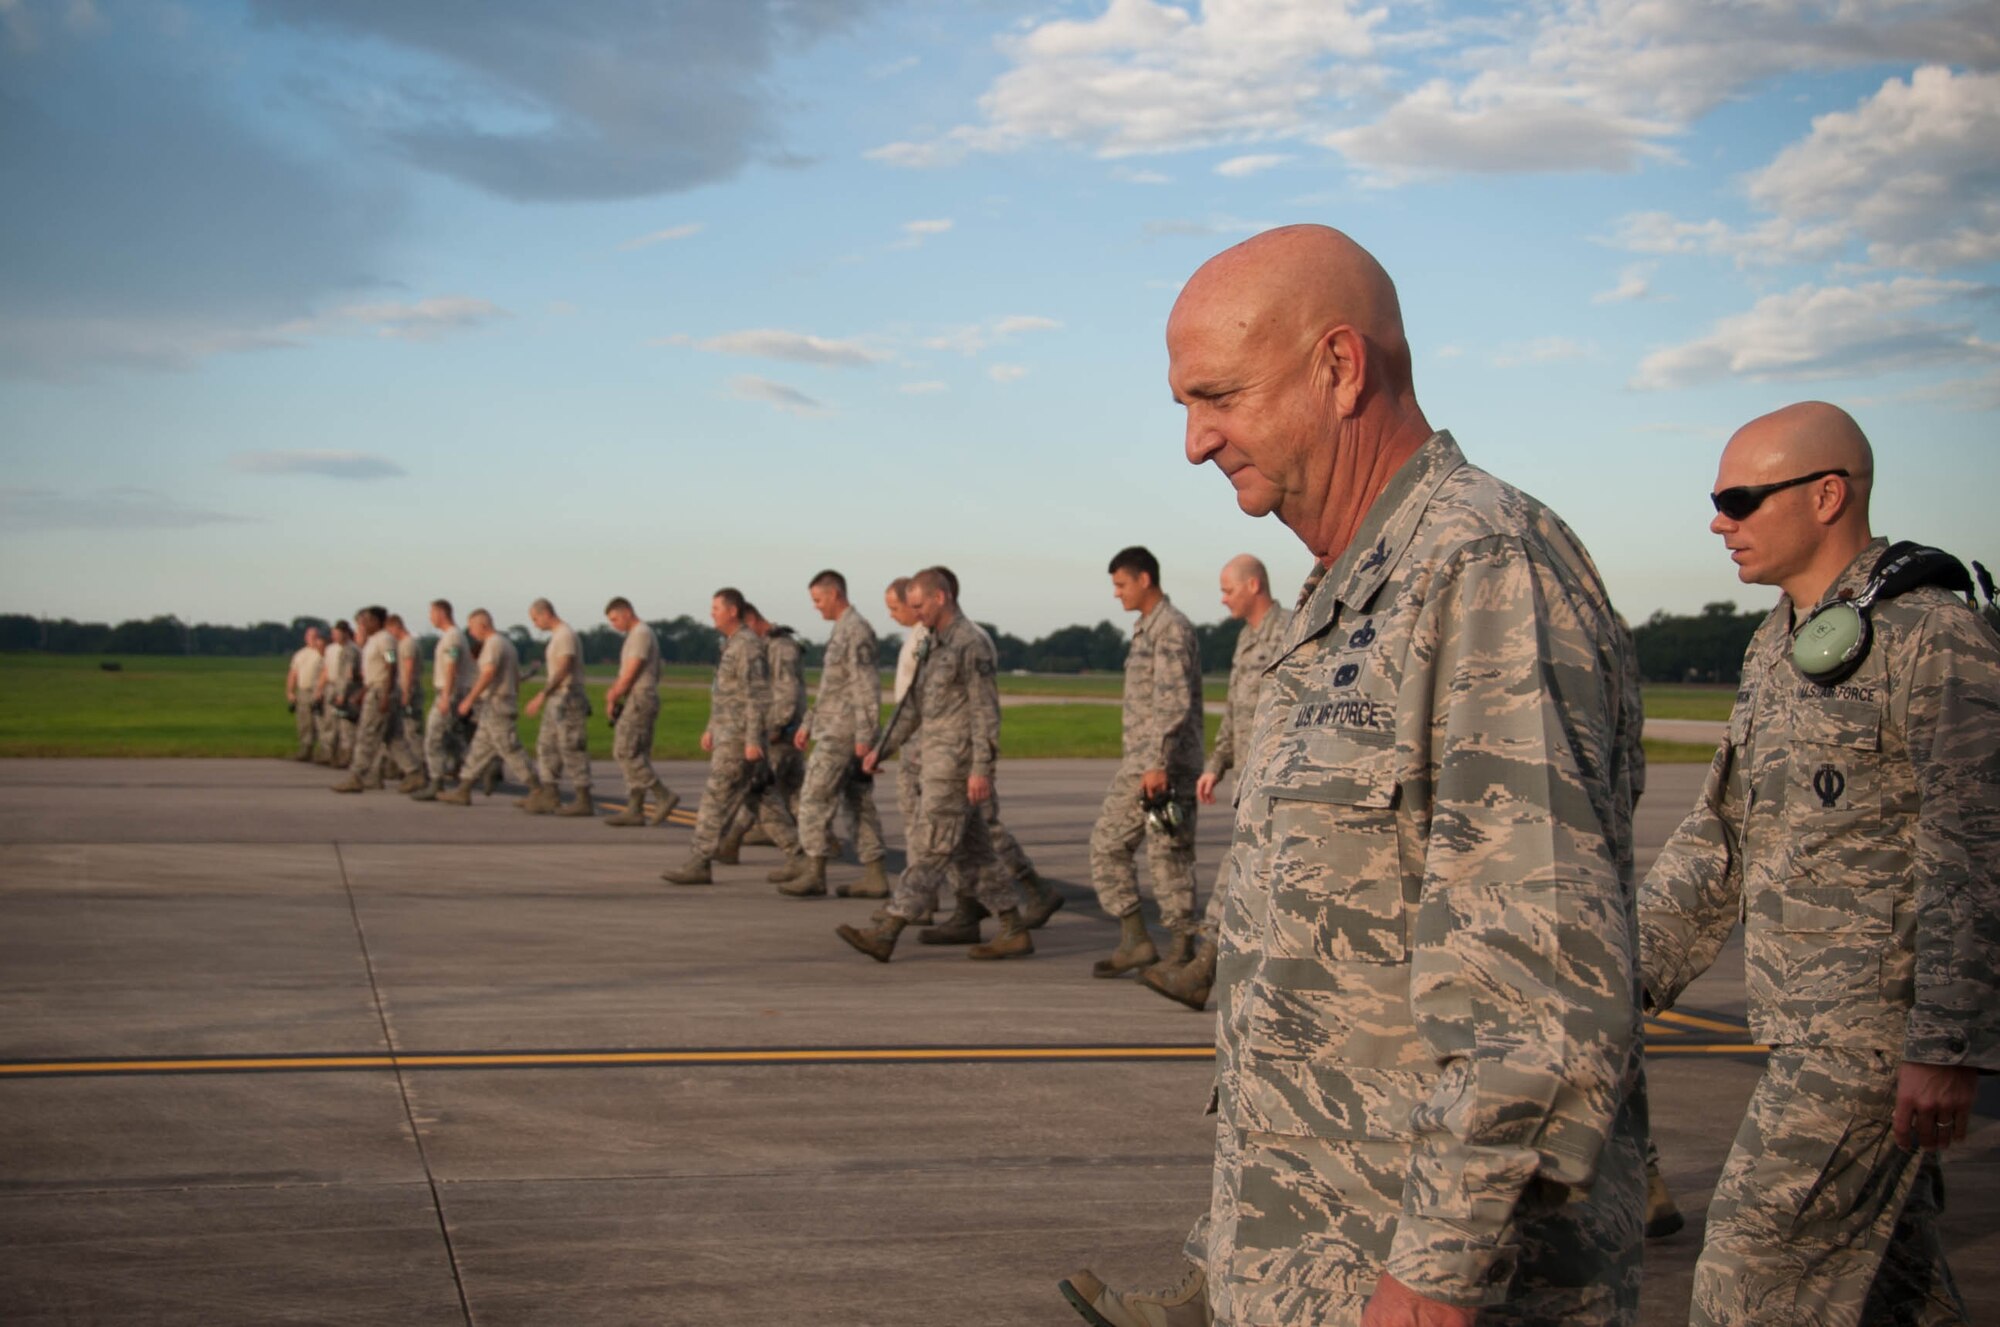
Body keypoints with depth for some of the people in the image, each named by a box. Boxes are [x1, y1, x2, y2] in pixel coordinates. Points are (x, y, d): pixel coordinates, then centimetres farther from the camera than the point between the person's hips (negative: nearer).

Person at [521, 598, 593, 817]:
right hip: (560, 702, 10)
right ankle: (550, 798, 12)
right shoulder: (558, 635, 18)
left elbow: (563, 669, -24)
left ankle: (584, 801, -6)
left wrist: (542, 696, -27)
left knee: (572, 750, -8)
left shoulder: (565, 634, -14)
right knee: (547, 747, 11)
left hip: (568, 700, -10)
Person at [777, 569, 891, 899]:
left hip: (842, 732, -10)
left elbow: (867, 687, -19)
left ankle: (814, 874, -4)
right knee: (859, 803, 8)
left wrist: (864, 735, -22)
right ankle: (875, 877, 9)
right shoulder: (842, 630, 18)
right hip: (837, 729, 10)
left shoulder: (855, 630, -13)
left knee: (815, 798, -7)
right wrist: (808, 723, 23)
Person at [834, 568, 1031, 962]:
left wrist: (982, 770, -24)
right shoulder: (938, 645, 17)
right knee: (970, 854, 10)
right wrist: (881, 750, 18)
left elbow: (986, 711, -18)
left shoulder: (971, 644, -13)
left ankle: (884, 934, -8)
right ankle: (1014, 933, 13)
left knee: (929, 850, -7)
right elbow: (915, 706, 22)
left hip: (957, 766, -10)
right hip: (940, 765, 10)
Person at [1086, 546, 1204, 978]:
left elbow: (1174, 702, -21)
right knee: (1107, 845, 8)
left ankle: (1183, 950, 2)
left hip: (1165, 765, -10)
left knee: (1169, 855, -5)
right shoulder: (1145, 629, 17)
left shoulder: (1172, 629, -12)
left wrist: (1158, 763, -25)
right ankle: (1135, 941, 8)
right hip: (1136, 764, 10)